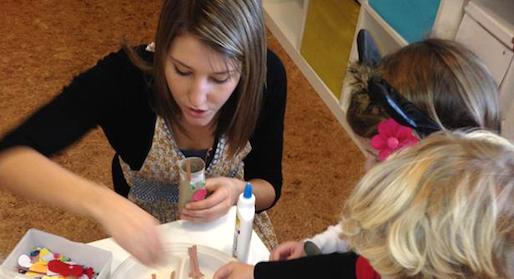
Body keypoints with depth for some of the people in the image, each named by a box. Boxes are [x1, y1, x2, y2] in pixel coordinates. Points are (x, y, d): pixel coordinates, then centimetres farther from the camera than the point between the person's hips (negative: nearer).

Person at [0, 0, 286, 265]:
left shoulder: (267, 76, -24)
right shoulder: (124, 75, -30)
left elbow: (270, 187, -11)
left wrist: (237, 191, -31)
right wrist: (101, 201, -50)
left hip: (231, 219, 1)